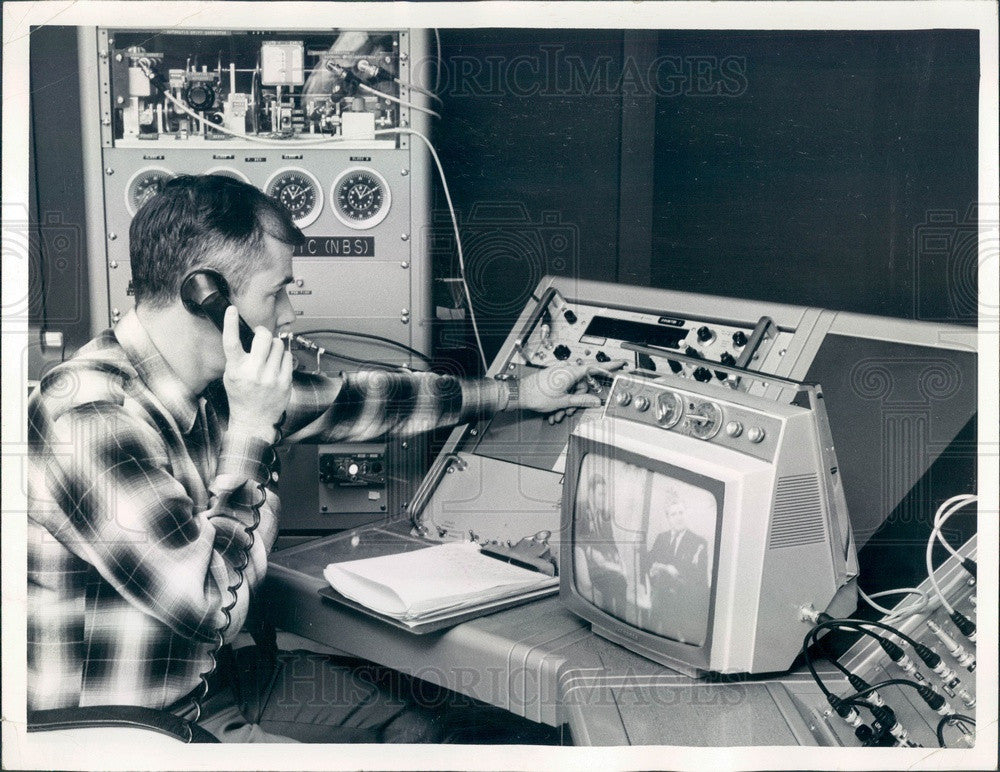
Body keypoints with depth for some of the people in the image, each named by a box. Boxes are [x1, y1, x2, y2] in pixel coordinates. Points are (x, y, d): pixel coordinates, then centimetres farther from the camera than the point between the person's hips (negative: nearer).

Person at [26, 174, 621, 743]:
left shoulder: (215, 382, -3)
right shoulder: (94, 417, -29)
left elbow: (351, 401, 11)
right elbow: (214, 607, -29)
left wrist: (516, 393, 18)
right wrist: (251, 428, -25)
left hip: (209, 677, 8)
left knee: (413, 726, 13)